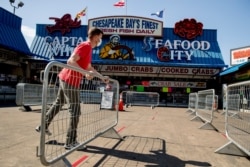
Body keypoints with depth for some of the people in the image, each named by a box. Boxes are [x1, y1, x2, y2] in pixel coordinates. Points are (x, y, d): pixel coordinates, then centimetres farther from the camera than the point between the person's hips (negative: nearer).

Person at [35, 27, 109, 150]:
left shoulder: (88, 48, 15)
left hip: (65, 78, 10)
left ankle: (43, 126, 38)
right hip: (71, 81, -10)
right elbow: (71, 61, -27)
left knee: (58, 103, 24)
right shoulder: (85, 46, -16)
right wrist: (85, 73, -34)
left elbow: (89, 67, 25)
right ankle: (70, 142, 1)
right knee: (75, 111, -6)